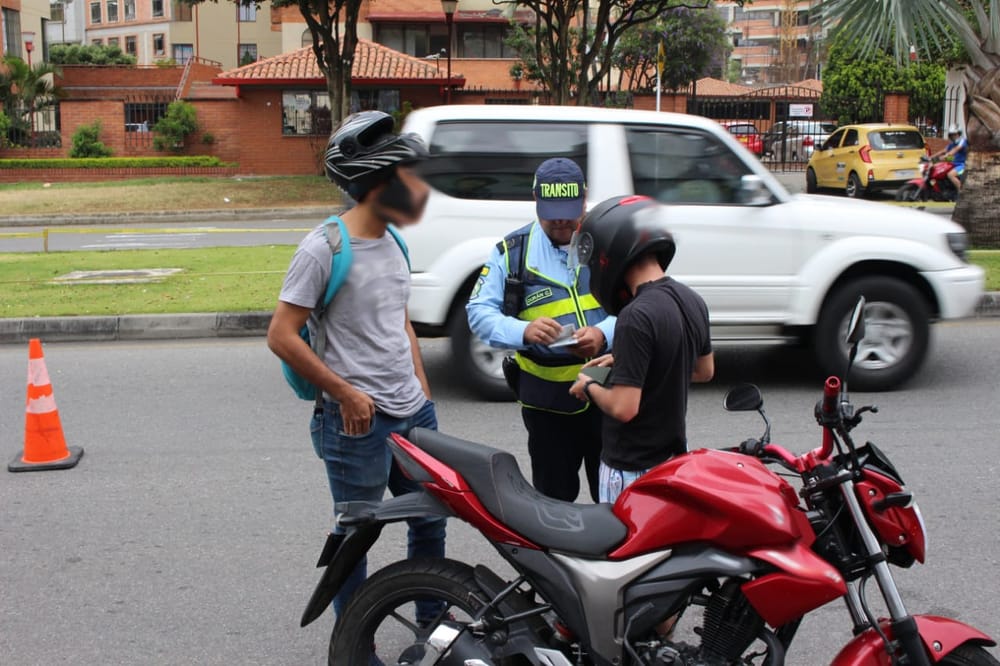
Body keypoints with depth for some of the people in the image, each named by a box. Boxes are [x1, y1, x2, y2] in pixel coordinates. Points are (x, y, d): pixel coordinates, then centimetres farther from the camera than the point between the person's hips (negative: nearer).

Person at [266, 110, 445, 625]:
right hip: (359, 422, -8)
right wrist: (347, 394, -16)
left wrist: (422, 388, 14)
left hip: (414, 411, 8)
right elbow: (282, 336, -17)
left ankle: (432, 620, 39)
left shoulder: (393, 241, 9)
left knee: (430, 522, 19)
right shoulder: (325, 247, -16)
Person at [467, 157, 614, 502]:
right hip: (547, 401, 0)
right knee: (554, 497, 11)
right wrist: (523, 331, -25)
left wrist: (604, 334, -25)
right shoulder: (512, 251, 2)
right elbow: (479, 311, -5)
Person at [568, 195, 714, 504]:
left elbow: (624, 408, -26)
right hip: (675, 456, 8)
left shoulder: (636, 318, -25)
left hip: (632, 470, -8)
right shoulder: (692, 301, 1)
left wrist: (589, 387, -6)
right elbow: (704, 371, 17)